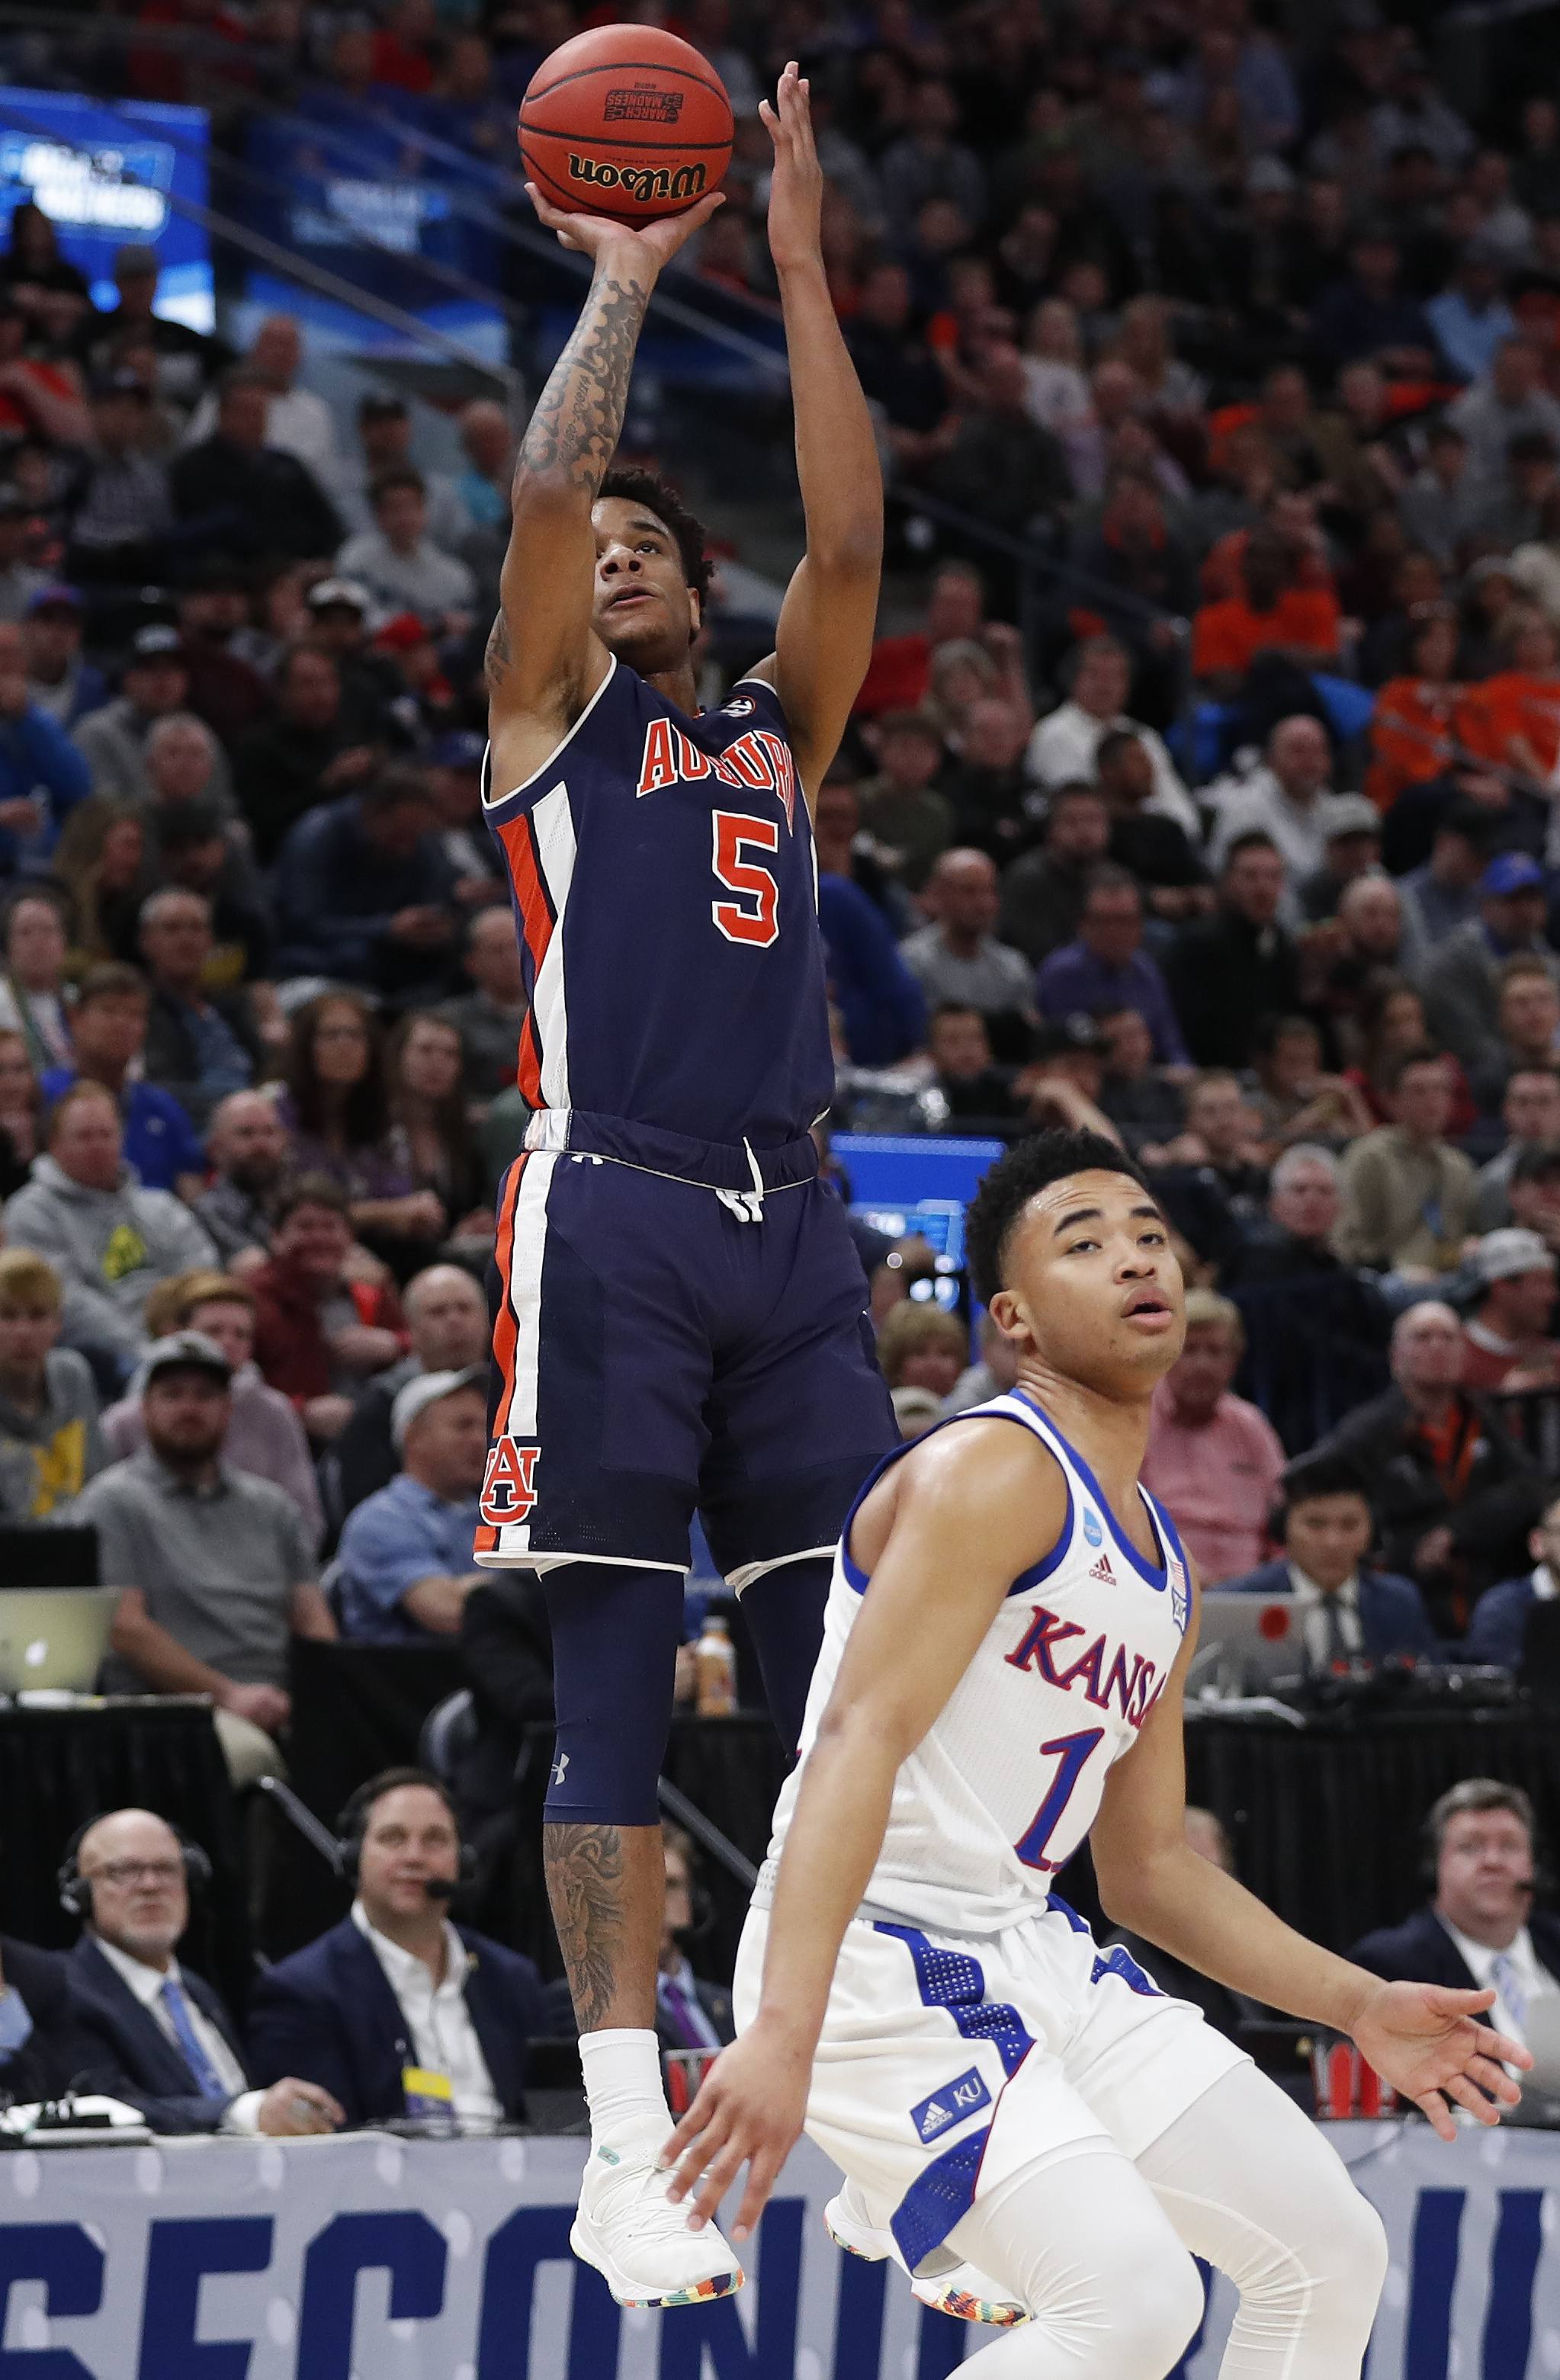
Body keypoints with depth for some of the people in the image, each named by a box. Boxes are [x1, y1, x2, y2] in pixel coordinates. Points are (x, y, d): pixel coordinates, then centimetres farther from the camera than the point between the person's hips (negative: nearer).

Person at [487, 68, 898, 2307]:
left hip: (790, 1226, 4)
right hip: (613, 1216, -4)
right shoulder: (554, 716, 13)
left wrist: (801, 269, 7)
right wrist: (628, 277, 8)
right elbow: (548, 482, -1)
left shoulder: (778, 730, 23)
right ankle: (630, 2161, -8)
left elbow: (849, 535, 9)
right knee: (616, 1690, -5)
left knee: (855, 1680, -1)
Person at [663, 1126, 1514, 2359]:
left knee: (1330, 2252, 10)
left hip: (1025, 1956, 9)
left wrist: (1360, 2006, 17)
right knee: (1137, 2299, -24)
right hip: (882, 1972, -9)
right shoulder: (993, 1471, -12)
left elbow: (1149, 1867, 25)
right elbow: (859, 1741, -24)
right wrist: (783, 2032, -35)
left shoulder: (1167, 1576, 17)